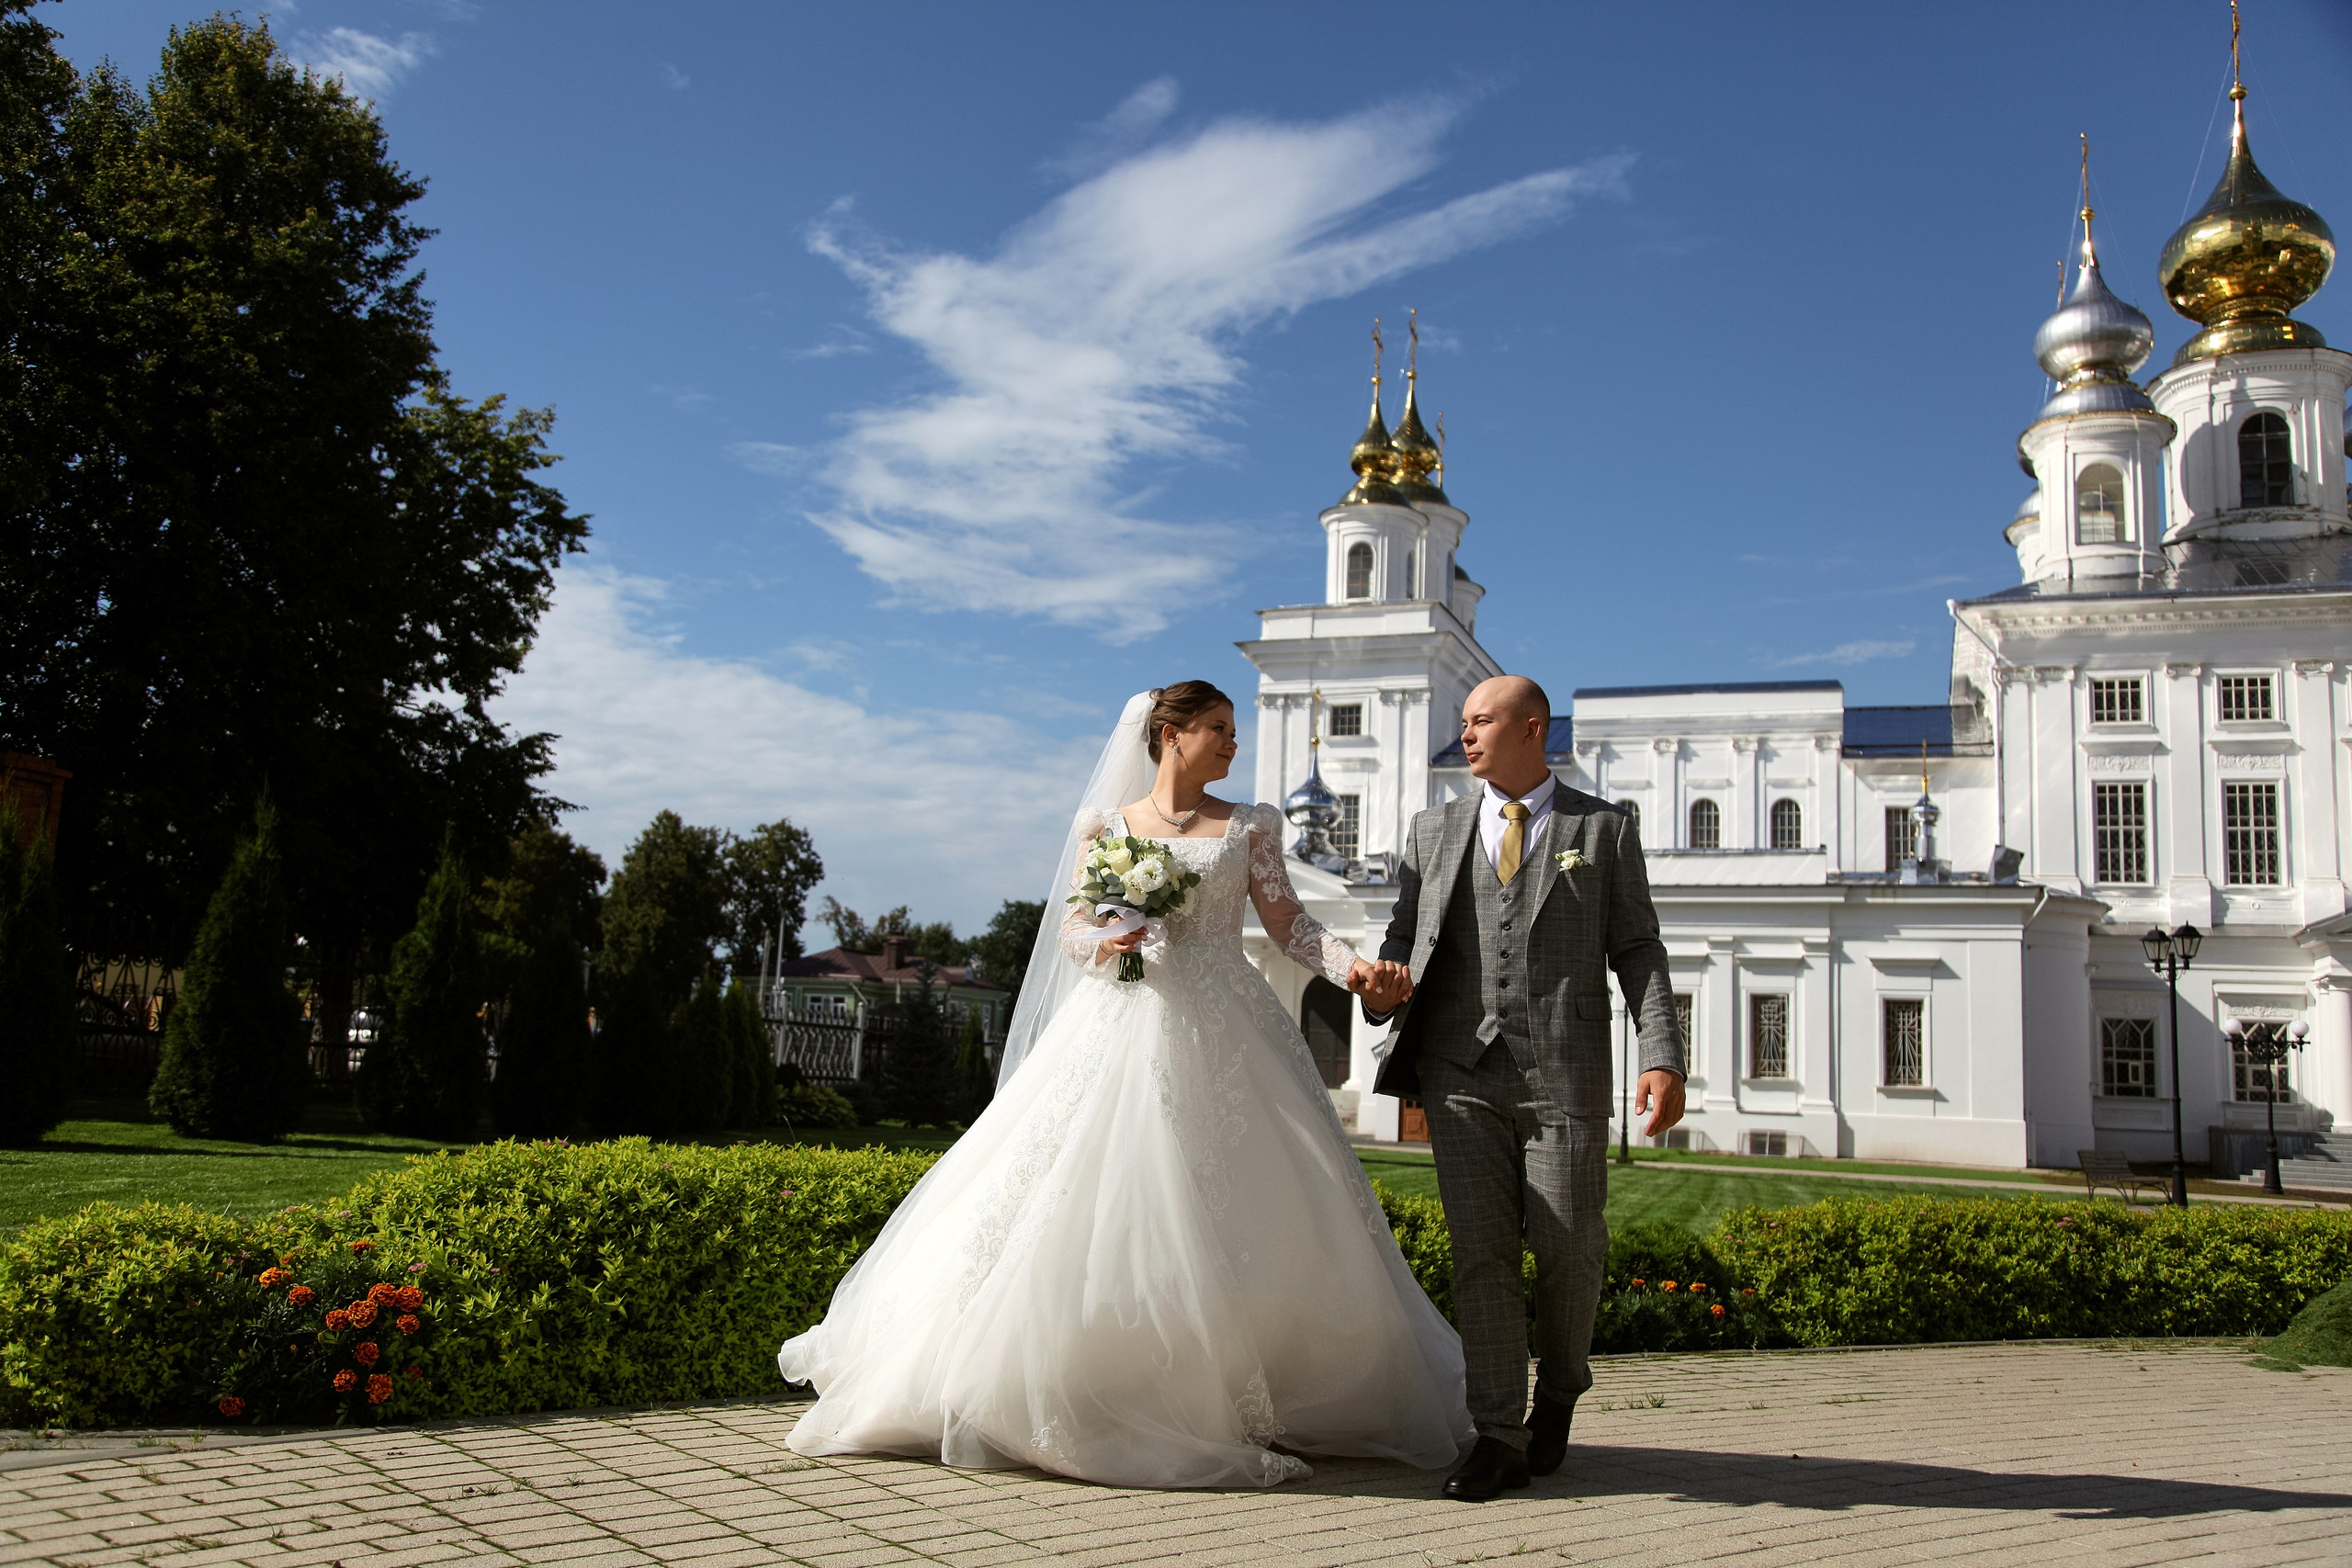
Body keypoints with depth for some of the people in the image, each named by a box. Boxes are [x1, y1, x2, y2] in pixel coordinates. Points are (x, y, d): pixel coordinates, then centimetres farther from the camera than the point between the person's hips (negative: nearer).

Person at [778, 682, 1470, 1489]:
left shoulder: (1248, 826, 12)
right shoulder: (1105, 825, 11)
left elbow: (1289, 924, 4)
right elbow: (1072, 930, 8)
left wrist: (1355, 966, -13)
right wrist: (1105, 942, -15)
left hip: (1224, 1038, 1)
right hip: (1124, 1030, -1)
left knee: (1228, 1219, -4)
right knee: (1097, 1211, -7)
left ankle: (1231, 1405, 7)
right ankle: (1084, 1402, 4)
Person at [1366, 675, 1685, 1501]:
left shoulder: (1603, 828, 9)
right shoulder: (1434, 830, 15)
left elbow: (1637, 950, 4)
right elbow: (1406, 935, 13)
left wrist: (1663, 1058, -8)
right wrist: (1380, 991, -10)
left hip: (1562, 1072, -2)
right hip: (1461, 1071, 2)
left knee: (1567, 1244, -3)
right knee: (1480, 1250, -1)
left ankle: (1559, 1389, 27)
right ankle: (1500, 1438, 7)